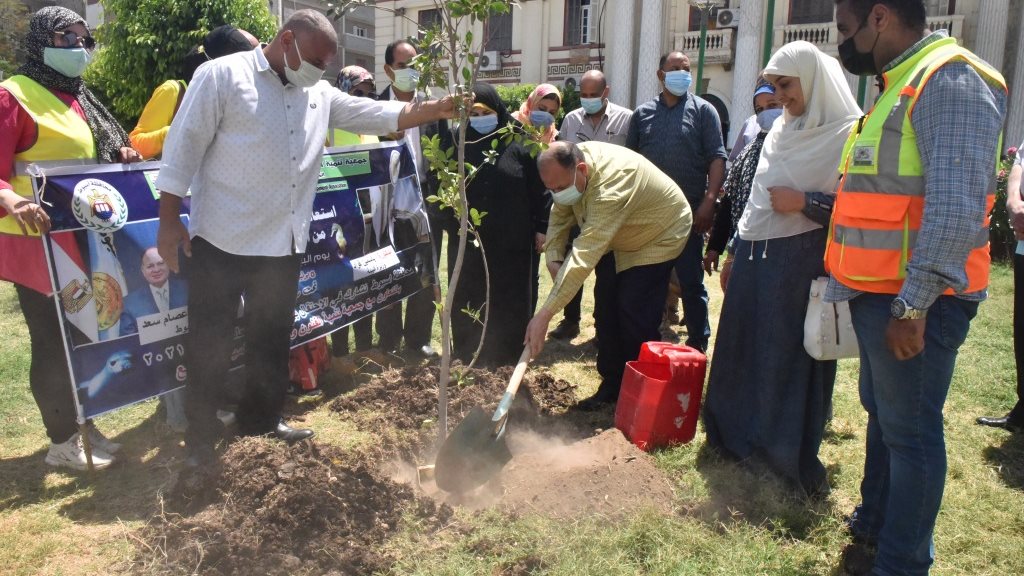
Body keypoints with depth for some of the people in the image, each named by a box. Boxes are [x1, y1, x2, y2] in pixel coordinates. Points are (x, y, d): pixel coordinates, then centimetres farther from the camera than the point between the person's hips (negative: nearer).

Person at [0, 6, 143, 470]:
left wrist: (122, 155, 3)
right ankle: (63, 442, 14)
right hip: (38, 242, -8)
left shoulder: (79, 99, 13)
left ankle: (81, 423, 30)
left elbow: (94, 157, 23)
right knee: (53, 341, 1)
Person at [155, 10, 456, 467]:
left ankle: (261, 419, 36)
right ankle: (200, 436, 21)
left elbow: (377, 115, 5)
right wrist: (170, 220, -13)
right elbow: (185, 144, -10)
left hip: (282, 244, 6)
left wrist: (437, 110, -8)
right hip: (220, 242, -6)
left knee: (272, 341, 18)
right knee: (209, 344, 5)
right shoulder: (221, 76, -8)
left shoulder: (319, 95, 10)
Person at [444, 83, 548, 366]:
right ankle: (469, 355, 22)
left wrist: (541, 227, -3)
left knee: (510, 299, 7)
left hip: (511, 240, -1)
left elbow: (538, 188, -1)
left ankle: (508, 354, 20)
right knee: (470, 300, 9)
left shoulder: (518, 144, -2)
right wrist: (449, 224, -2)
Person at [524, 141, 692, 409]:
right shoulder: (569, 165, -18)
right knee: (606, 309, 4)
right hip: (617, 239, 8)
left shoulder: (611, 188, -42)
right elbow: (560, 214, -2)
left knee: (636, 317, -13)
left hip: (657, 237, -8)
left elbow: (584, 256, -47)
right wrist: (553, 257, -20)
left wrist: (544, 315, -49)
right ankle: (612, 385, 16)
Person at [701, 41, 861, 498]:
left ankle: (794, 460, 17)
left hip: (801, 262, -7)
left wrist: (803, 201, -18)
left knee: (793, 357, 1)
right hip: (755, 255, 7)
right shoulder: (782, 128, 14)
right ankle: (740, 438, 28)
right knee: (744, 349, 11)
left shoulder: (850, 134, -8)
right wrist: (734, 250, 18)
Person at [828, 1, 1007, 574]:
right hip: (879, 293, 10)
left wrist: (913, 304, -24)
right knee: (883, 415, 20)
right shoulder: (900, 84, 16)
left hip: (913, 301, -10)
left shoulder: (951, 80, -15)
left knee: (909, 431, 2)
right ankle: (872, 530, 37)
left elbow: (957, 206, -24)